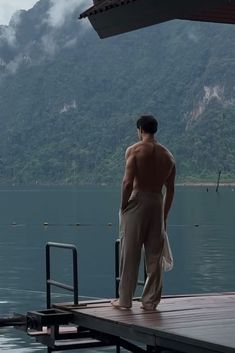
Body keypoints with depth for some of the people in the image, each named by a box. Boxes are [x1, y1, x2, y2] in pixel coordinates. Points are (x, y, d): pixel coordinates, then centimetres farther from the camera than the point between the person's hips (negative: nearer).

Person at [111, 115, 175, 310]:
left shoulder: (134, 150, -6)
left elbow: (128, 182, -16)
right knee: (154, 256, 9)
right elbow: (170, 189, 11)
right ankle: (151, 300, 13)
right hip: (157, 203, 4)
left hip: (137, 201, -4)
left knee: (130, 254, 3)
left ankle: (125, 299, 8)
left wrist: (123, 206, -4)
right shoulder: (167, 155, 10)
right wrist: (164, 215, 18)